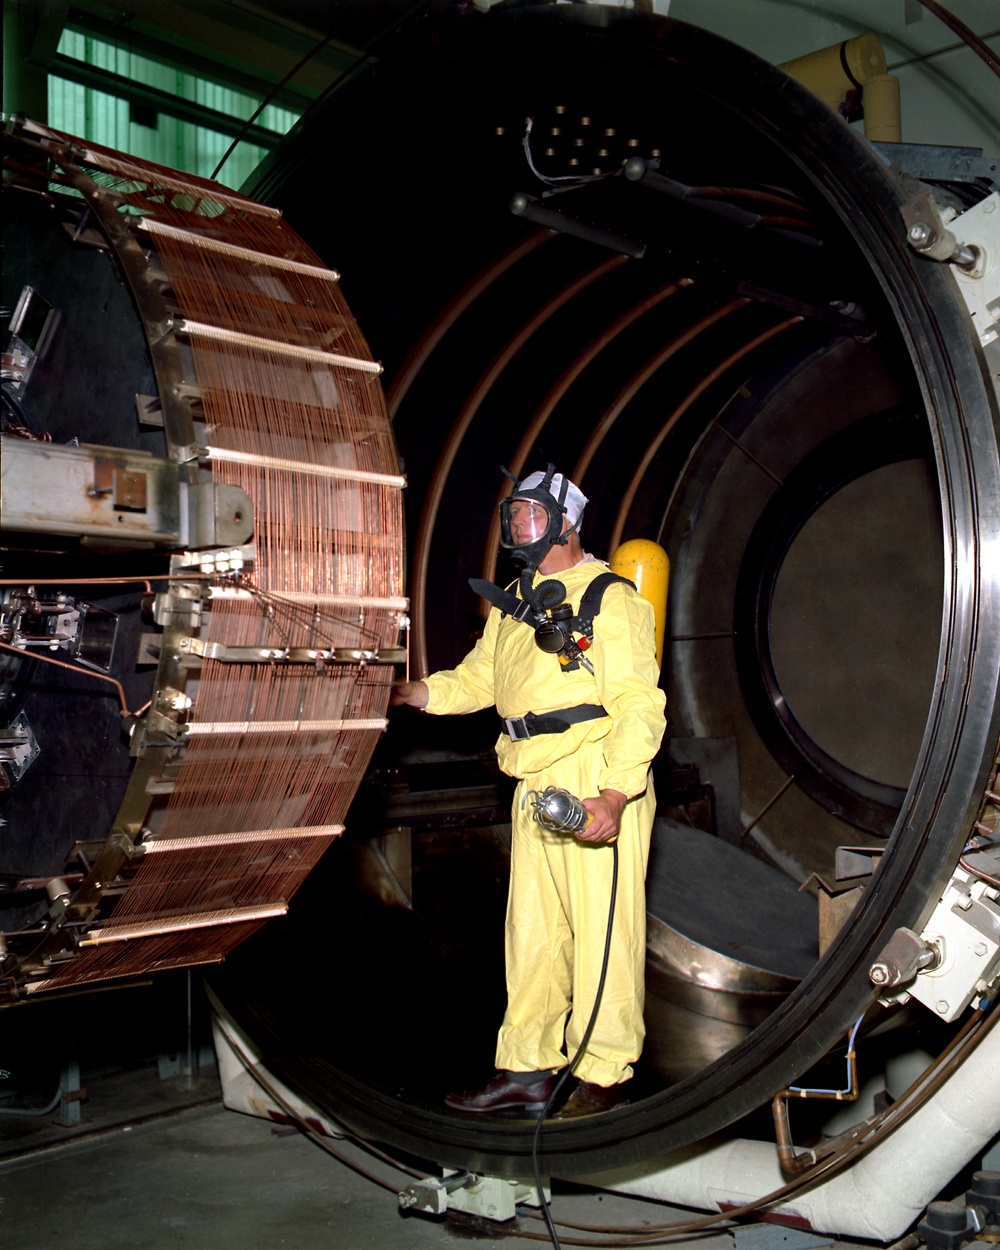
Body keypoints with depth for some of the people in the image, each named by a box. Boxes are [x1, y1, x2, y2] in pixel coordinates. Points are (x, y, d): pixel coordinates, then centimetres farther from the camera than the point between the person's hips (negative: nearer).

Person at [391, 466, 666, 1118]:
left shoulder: (611, 599, -7)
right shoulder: (514, 604, 17)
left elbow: (639, 706, -12)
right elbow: (476, 679, 24)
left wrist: (614, 796, -22)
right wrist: (395, 692, 13)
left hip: (599, 786, -8)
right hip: (535, 787, 8)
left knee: (601, 929, -1)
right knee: (532, 928, 11)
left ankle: (604, 1075, 11)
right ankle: (527, 1068, 21)